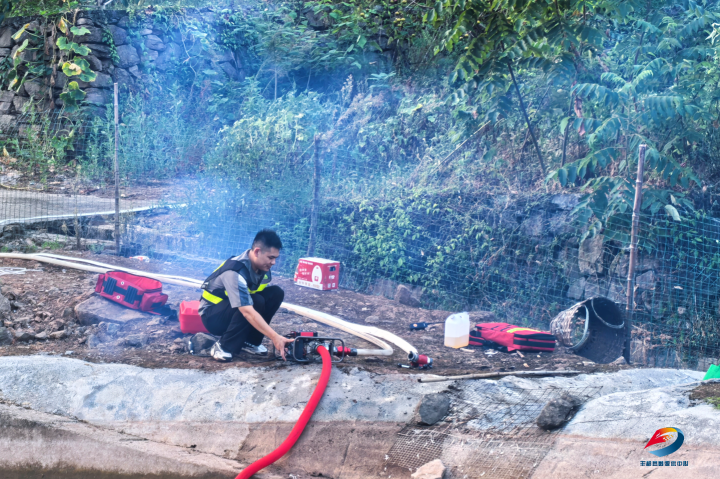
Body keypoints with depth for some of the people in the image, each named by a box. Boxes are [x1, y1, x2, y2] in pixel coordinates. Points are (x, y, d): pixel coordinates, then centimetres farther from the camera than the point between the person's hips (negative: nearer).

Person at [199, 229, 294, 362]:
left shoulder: (263, 268, -7)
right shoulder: (235, 272, -32)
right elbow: (247, 312, -39)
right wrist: (275, 338, -42)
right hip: (213, 316, -8)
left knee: (276, 293, -10)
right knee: (256, 301, -33)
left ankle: (251, 341, -2)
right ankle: (223, 347, -19)